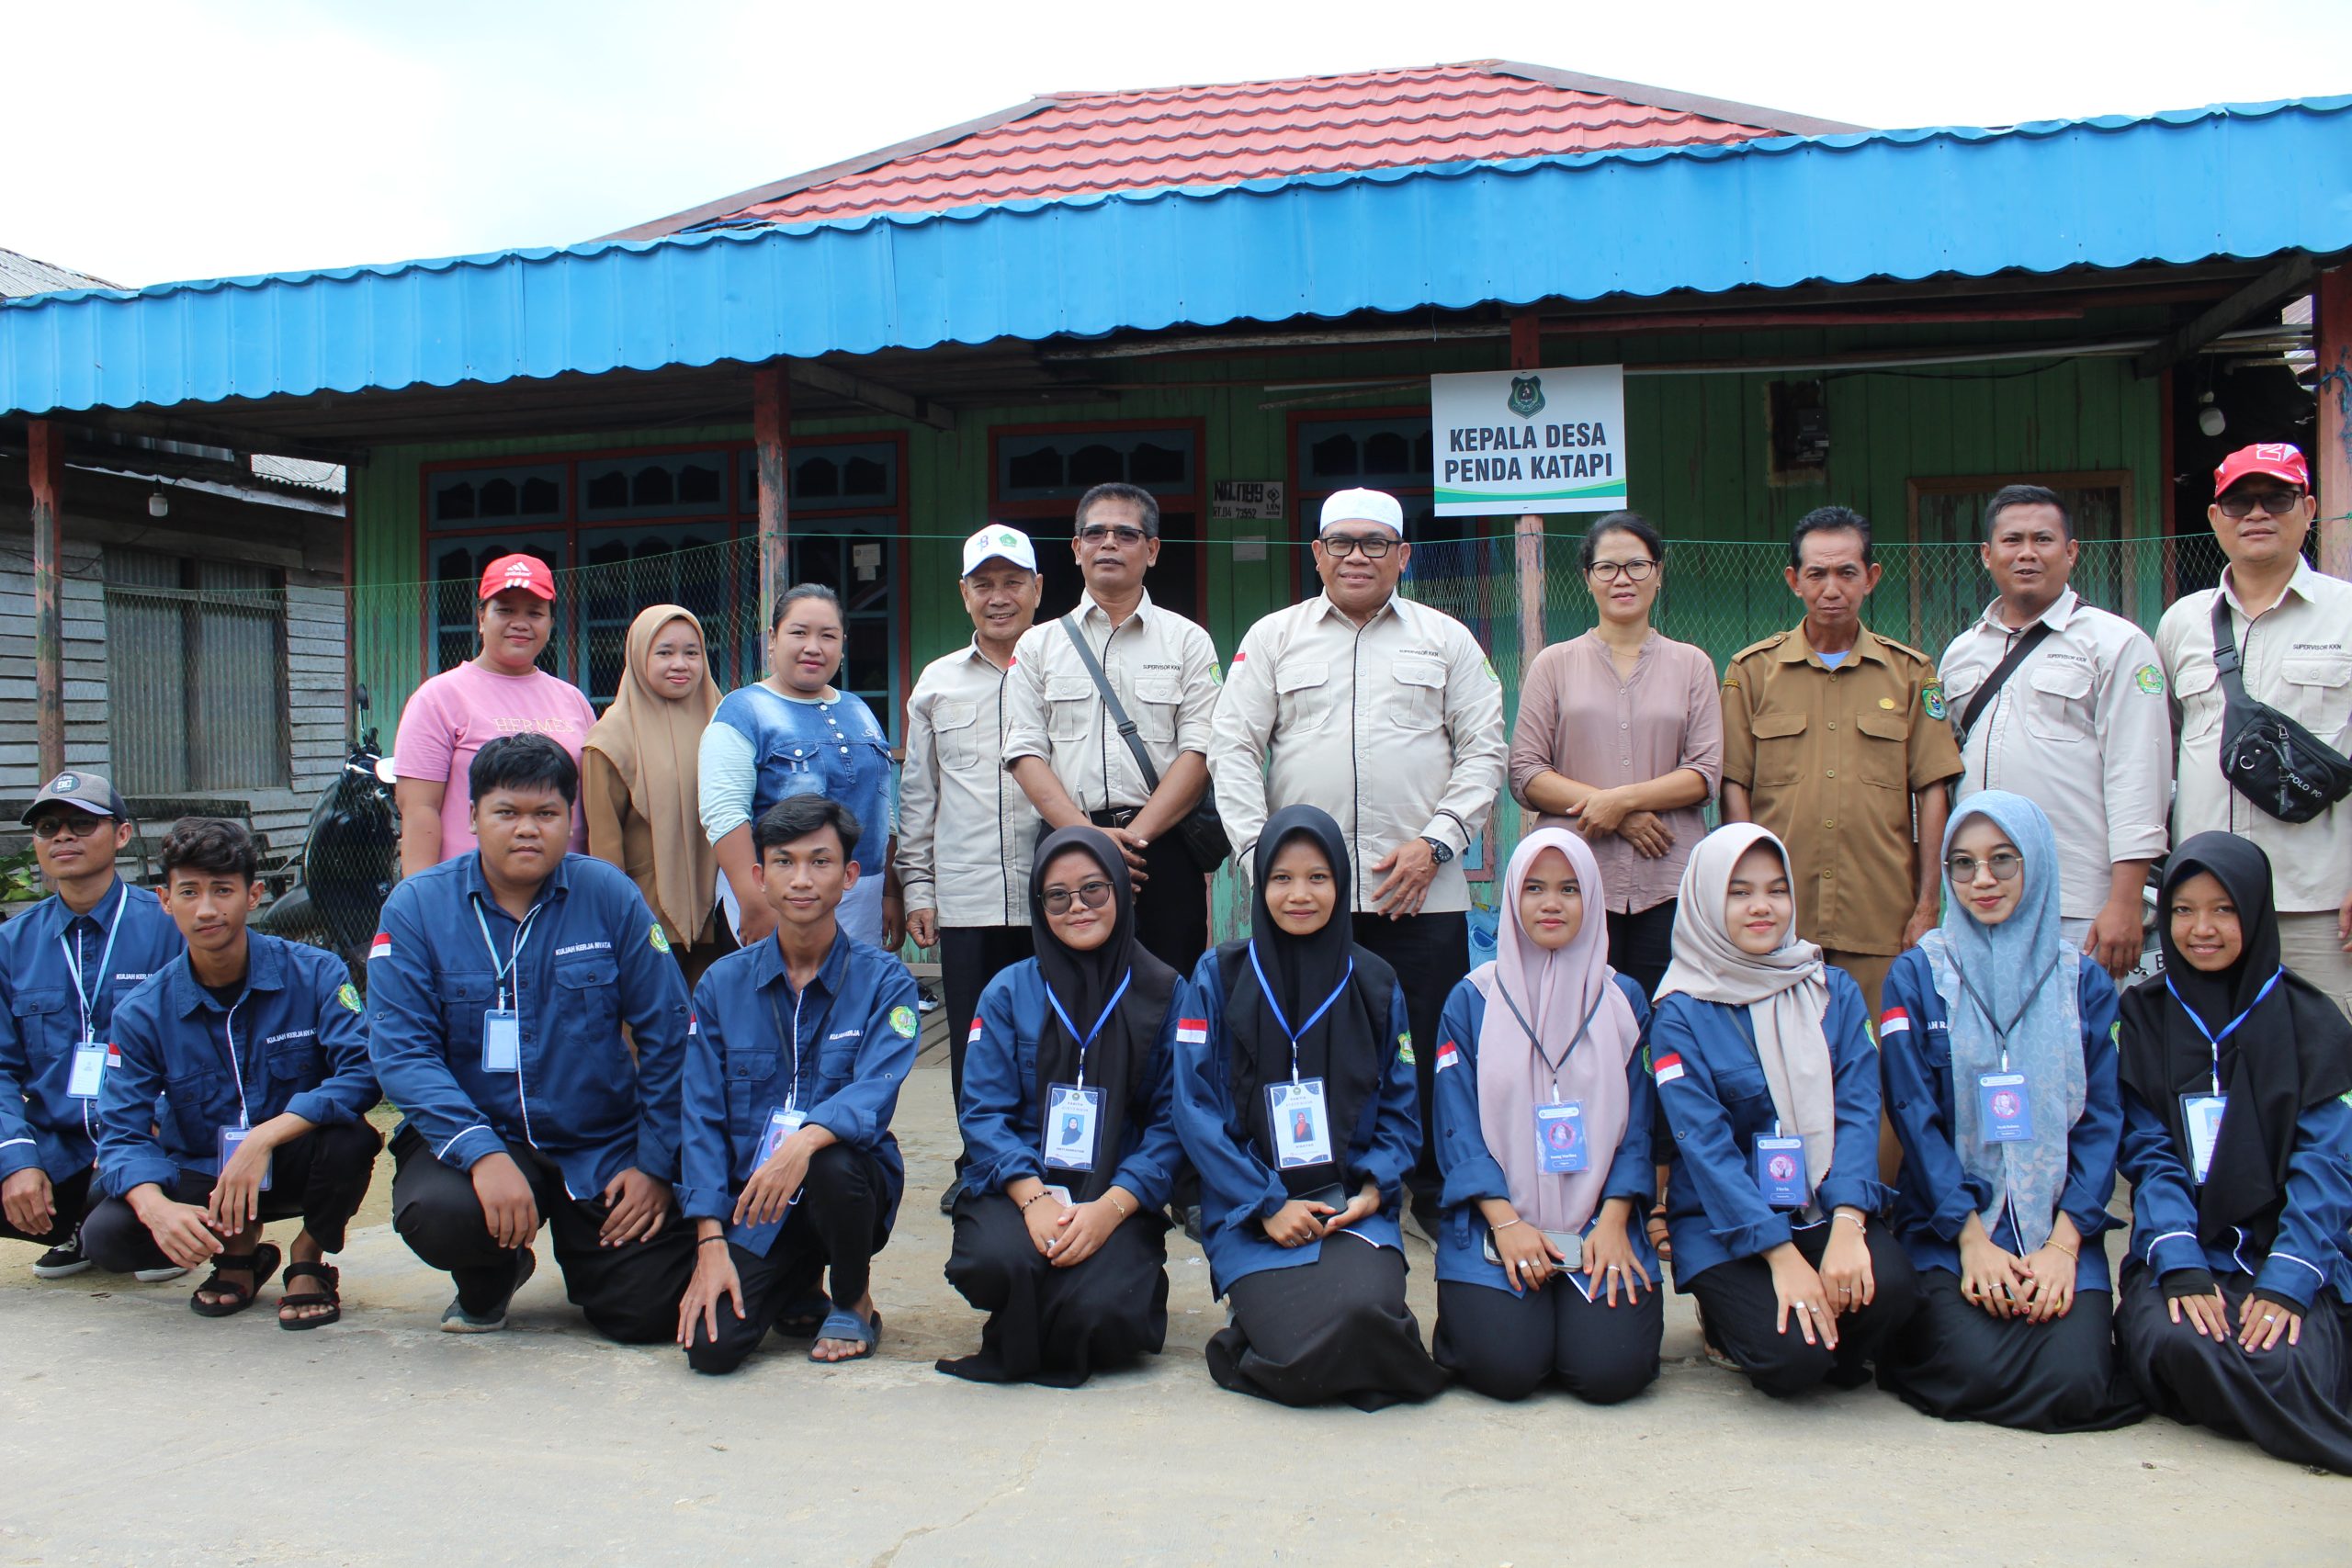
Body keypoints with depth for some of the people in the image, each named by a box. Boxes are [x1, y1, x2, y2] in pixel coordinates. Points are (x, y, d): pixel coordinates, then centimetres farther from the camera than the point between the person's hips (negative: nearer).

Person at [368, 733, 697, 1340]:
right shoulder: (417, 906, -4)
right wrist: (482, 1153, -25)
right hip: (473, 1131, 0)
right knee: (438, 1215, -32)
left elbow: (668, 1035, 0)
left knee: (649, 1313, -11)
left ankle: (583, 1253, 27)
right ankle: (489, 1279, 7)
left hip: (603, 1147, 1)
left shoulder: (610, 896, -3)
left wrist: (655, 1165, -4)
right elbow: (400, 1051, -12)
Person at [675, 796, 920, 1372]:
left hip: (852, 1188, -2)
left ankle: (855, 1304, -3)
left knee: (831, 1164, -36)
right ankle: (796, 1294, 18)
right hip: (751, 1201, 2)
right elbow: (702, 1119, -1)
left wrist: (805, 1141, -40)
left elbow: (874, 1094, -19)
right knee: (710, 1346, -19)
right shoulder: (722, 985, 3)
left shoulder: (883, 980, -4)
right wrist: (711, 1244, -10)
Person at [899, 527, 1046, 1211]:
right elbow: (917, 794, 15)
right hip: (964, 898, 3)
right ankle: (979, 1163, 24)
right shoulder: (937, 683, 13)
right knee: (971, 1043, 9)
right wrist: (917, 885, 9)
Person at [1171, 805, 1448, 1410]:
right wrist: (1267, 1205, -10)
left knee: (1364, 1308, -31)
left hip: (1354, 1206, 1)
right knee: (1303, 1359, -24)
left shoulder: (1374, 982, 9)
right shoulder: (1219, 976, 2)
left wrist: (1374, 1188, -6)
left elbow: (1400, 1108, 13)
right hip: (1251, 1216, -1)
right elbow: (1196, 1109, -2)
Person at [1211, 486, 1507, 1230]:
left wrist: (1435, 843, -6)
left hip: (1420, 889, 0)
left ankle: (1438, 1193, 18)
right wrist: (1257, 849, -5)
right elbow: (1233, 750, 7)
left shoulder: (1446, 639, 12)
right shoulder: (1273, 637, 12)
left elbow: (1483, 751, 7)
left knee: (1433, 1047, 2)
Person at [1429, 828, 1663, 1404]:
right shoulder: (1472, 1000, 3)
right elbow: (1458, 1125, -2)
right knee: (1505, 1367, -22)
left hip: (1598, 1225, 2)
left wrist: (1613, 1223, -9)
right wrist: (1505, 1223, -14)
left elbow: (1638, 1124, 5)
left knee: (1611, 1371, -19)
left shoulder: (1624, 1000, 8)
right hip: (1494, 1223, -1)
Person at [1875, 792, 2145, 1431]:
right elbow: (1915, 1116, -2)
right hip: (1947, 1226, -2)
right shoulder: (1916, 976, 3)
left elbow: (2102, 1121, 4)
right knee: (1976, 1371, -25)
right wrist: (1971, 1238, -12)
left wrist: (2064, 1244, -9)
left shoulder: (2084, 980, 8)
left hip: (2061, 1227, 2)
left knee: (2074, 1380, -21)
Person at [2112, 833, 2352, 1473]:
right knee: (2175, 1343, -32)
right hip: (2183, 1249, 1)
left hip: (2291, 1255, -1)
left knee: (2282, 1363, -32)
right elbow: (2149, 1156, 0)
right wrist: (2179, 1267, -17)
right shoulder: (2143, 1016, 9)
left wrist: (2285, 1281, -17)